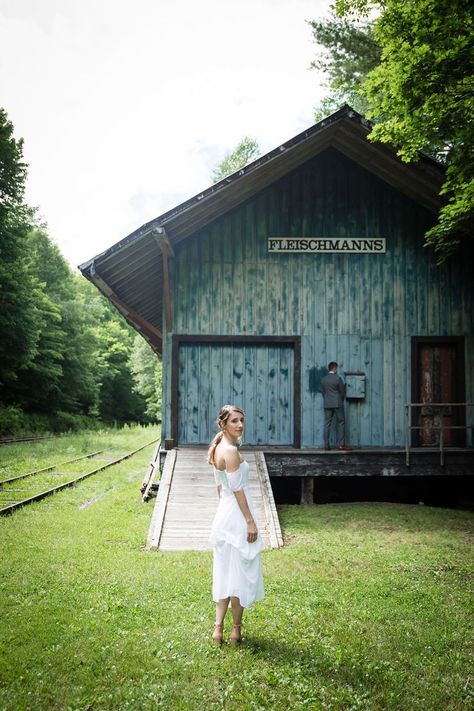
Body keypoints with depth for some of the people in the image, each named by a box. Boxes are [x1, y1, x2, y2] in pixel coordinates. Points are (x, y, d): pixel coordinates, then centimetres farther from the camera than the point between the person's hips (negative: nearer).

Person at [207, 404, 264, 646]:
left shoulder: (218, 448, 10)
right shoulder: (230, 450, -19)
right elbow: (237, 489, -20)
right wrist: (250, 521, -16)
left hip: (223, 515, 9)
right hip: (237, 517, -9)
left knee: (225, 572, 13)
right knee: (240, 573, 3)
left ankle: (219, 628, 15)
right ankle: (236, 630, 13)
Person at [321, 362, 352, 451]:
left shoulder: (323, 379, 6)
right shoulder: (338, 378, -9)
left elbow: (323, 392, 10)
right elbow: (342, 392, -2)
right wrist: (341, 401, 17)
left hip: (327, 404, 5)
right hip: (337, 404, -5)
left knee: (327, 424, 5)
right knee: (341, 423, 2)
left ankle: (326, 444, 2)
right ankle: (341, 444, -2)